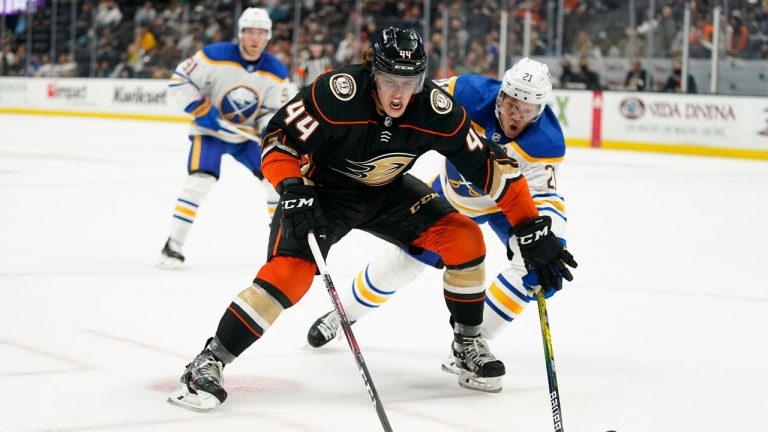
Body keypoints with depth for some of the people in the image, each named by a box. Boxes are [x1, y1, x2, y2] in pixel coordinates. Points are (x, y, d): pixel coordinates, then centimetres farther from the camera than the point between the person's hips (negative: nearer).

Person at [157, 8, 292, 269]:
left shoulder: (276, 72, -10)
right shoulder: (215, 56, -21)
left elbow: (273, 110, -1)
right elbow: (180, 81, -15)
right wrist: (201, 110, -23)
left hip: (248, 133, 4)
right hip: (210, 130, -4)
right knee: (199, 180, -23)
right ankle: (173, 246, -16)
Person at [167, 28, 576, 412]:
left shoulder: (435, 110, -23)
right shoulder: (337, 93, -34)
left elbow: (488, 164, -16)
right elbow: (279, 137, -23)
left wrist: (532, 228, -18)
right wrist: (294, 193, -36)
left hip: (387, 192, 4)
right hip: (323, 189, -4)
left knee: (464, 238, -8)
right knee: (291, 271, -26)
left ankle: (467, 344, 11)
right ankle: (209, 362, -18)